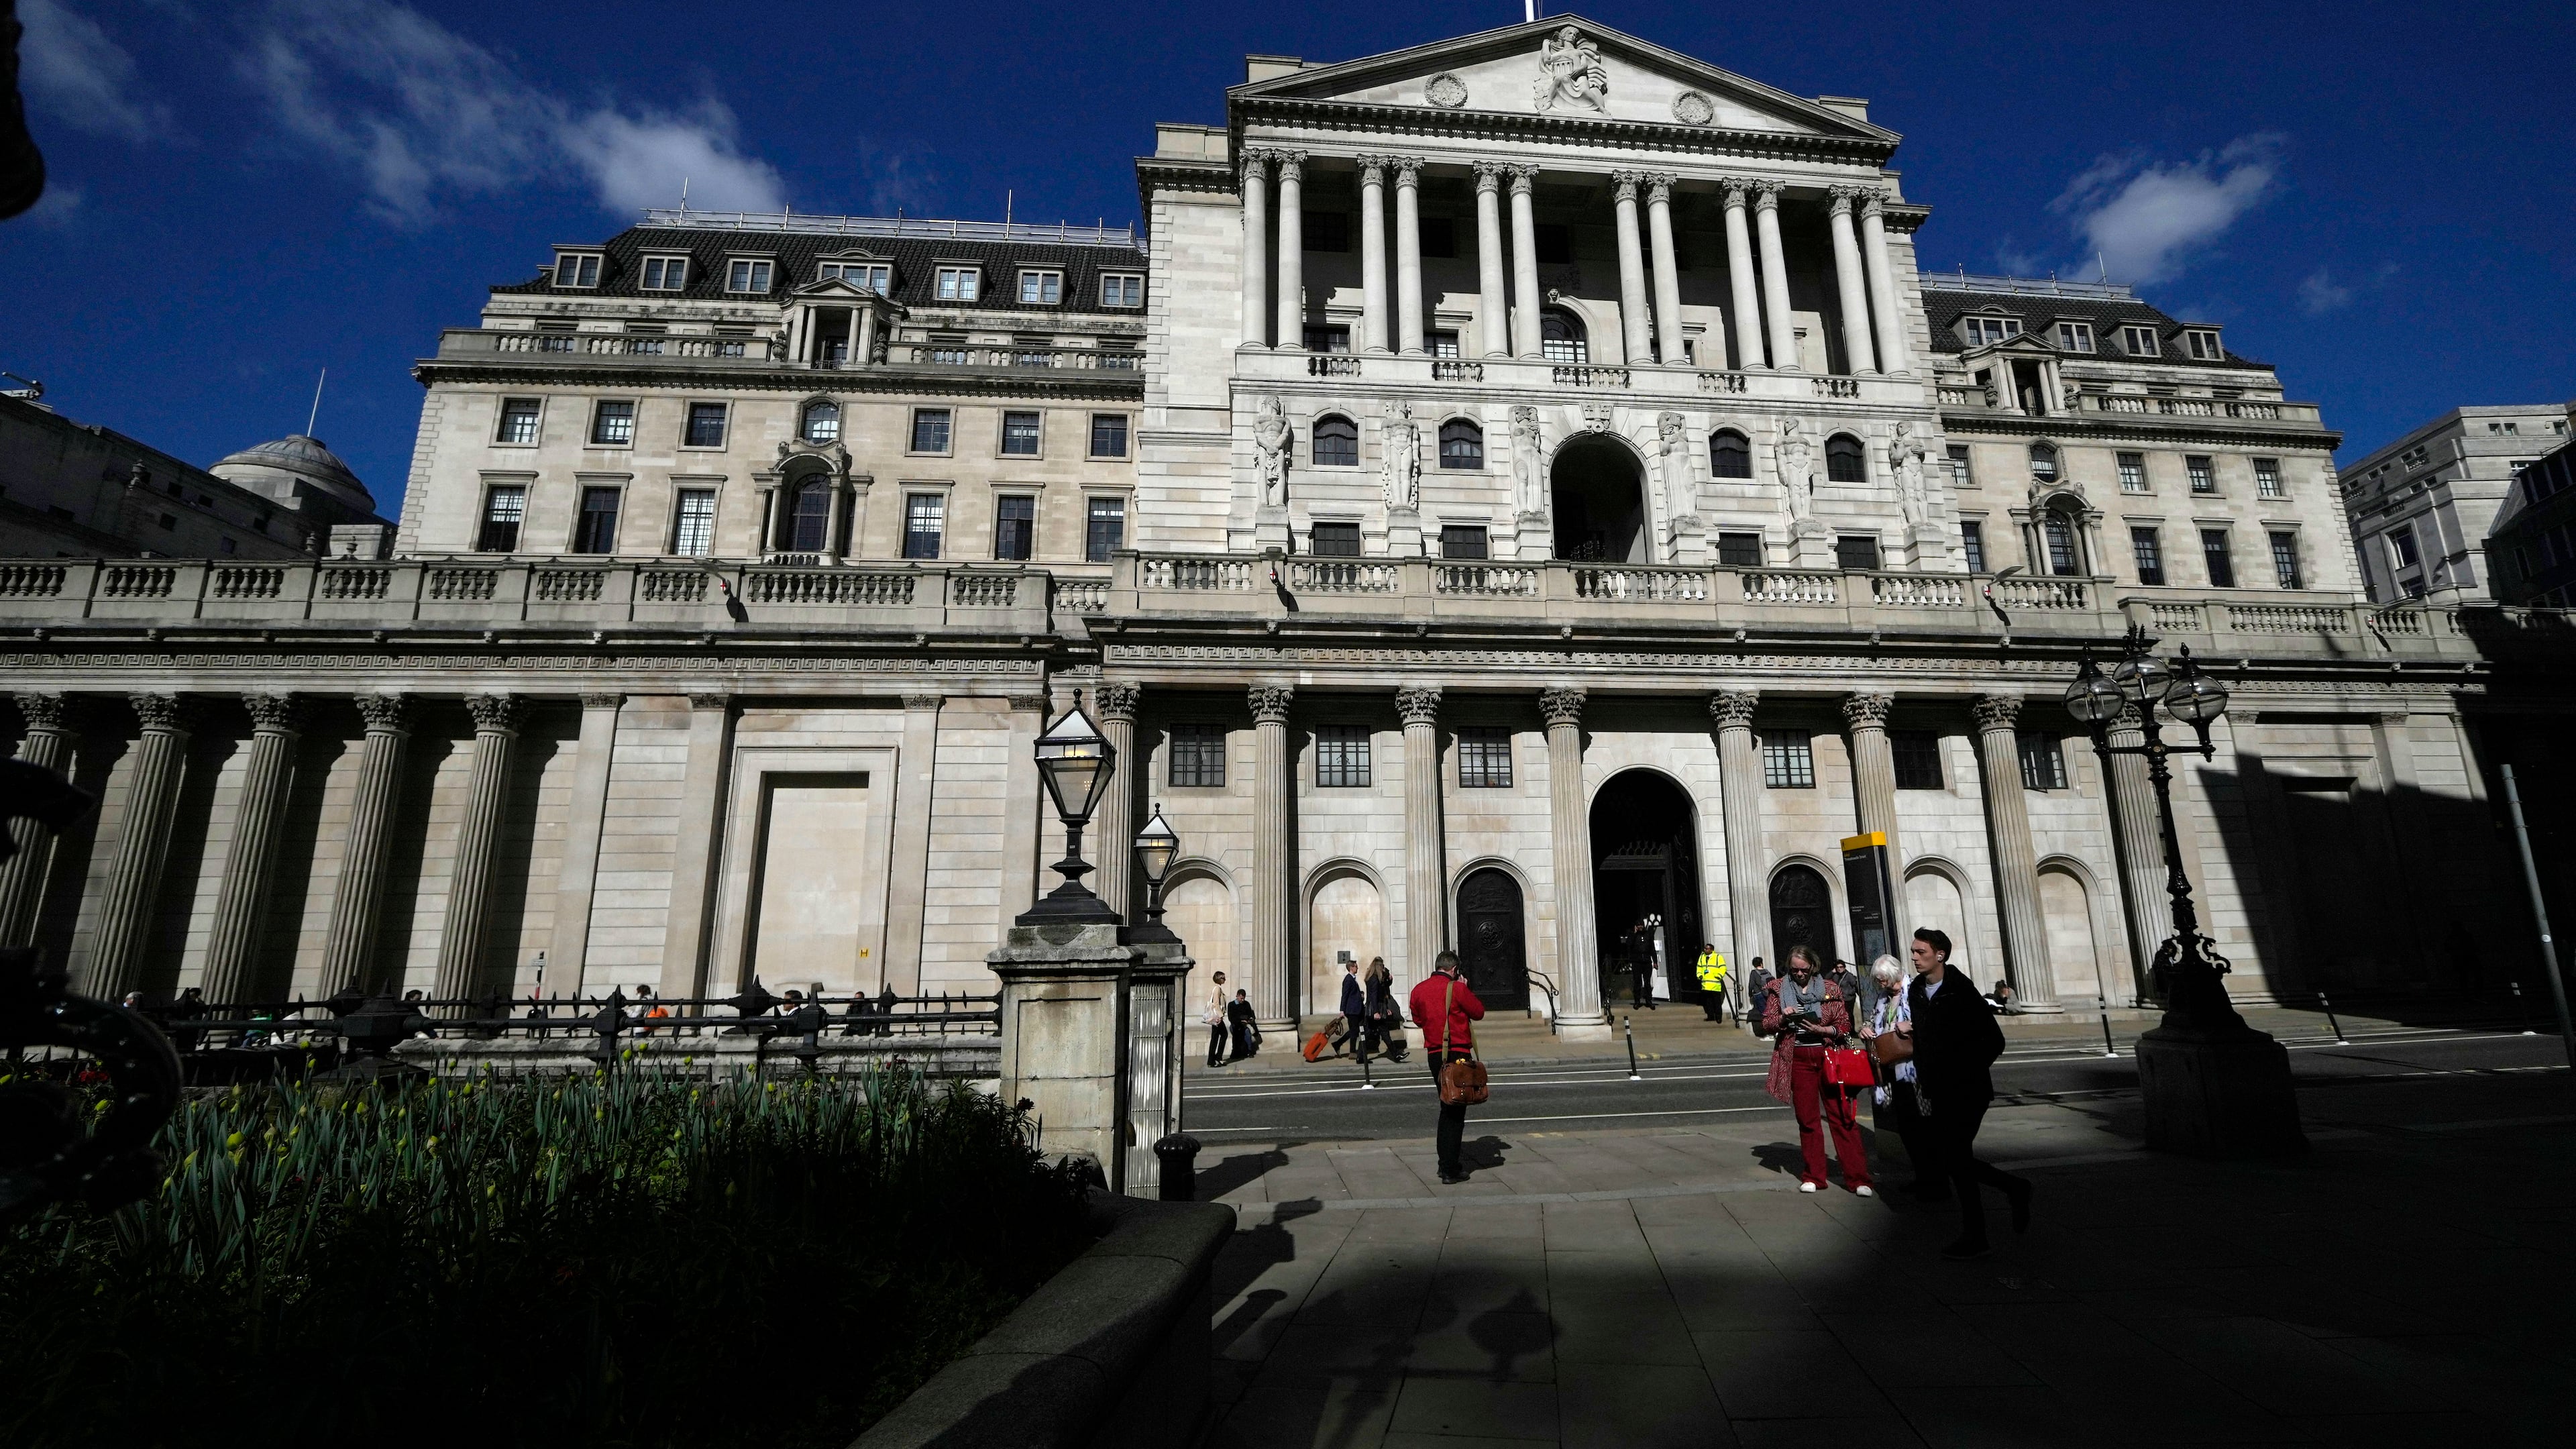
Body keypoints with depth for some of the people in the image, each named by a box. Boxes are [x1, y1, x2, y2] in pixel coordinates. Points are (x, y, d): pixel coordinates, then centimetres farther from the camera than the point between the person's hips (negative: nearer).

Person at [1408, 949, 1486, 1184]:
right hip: (1458, 1054, -6)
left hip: (1434, 1054, 6)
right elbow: (1479, 1012, -1)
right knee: (1456, 1112, -1)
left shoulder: (1419, 989, 4)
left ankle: (1445, 1161, 27)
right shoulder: (1457, 988, -12)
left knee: (1446, 1107, 21)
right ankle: (1450, 1170, -1)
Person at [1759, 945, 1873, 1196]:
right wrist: (1783, 1018, -13)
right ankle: (1814, 1177, 16)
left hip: (1829, 1055, -1)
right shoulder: (1779, 989, 7)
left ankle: (1858, 1178, 2)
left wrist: (1823, 1030, -13)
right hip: (1798, 1059, 1)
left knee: (1842, 1116, -3)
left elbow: (1845, 1025, 4)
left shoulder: (1830, 989, 5)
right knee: (1807, 1118, 7)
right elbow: (1766, 1023, 7)